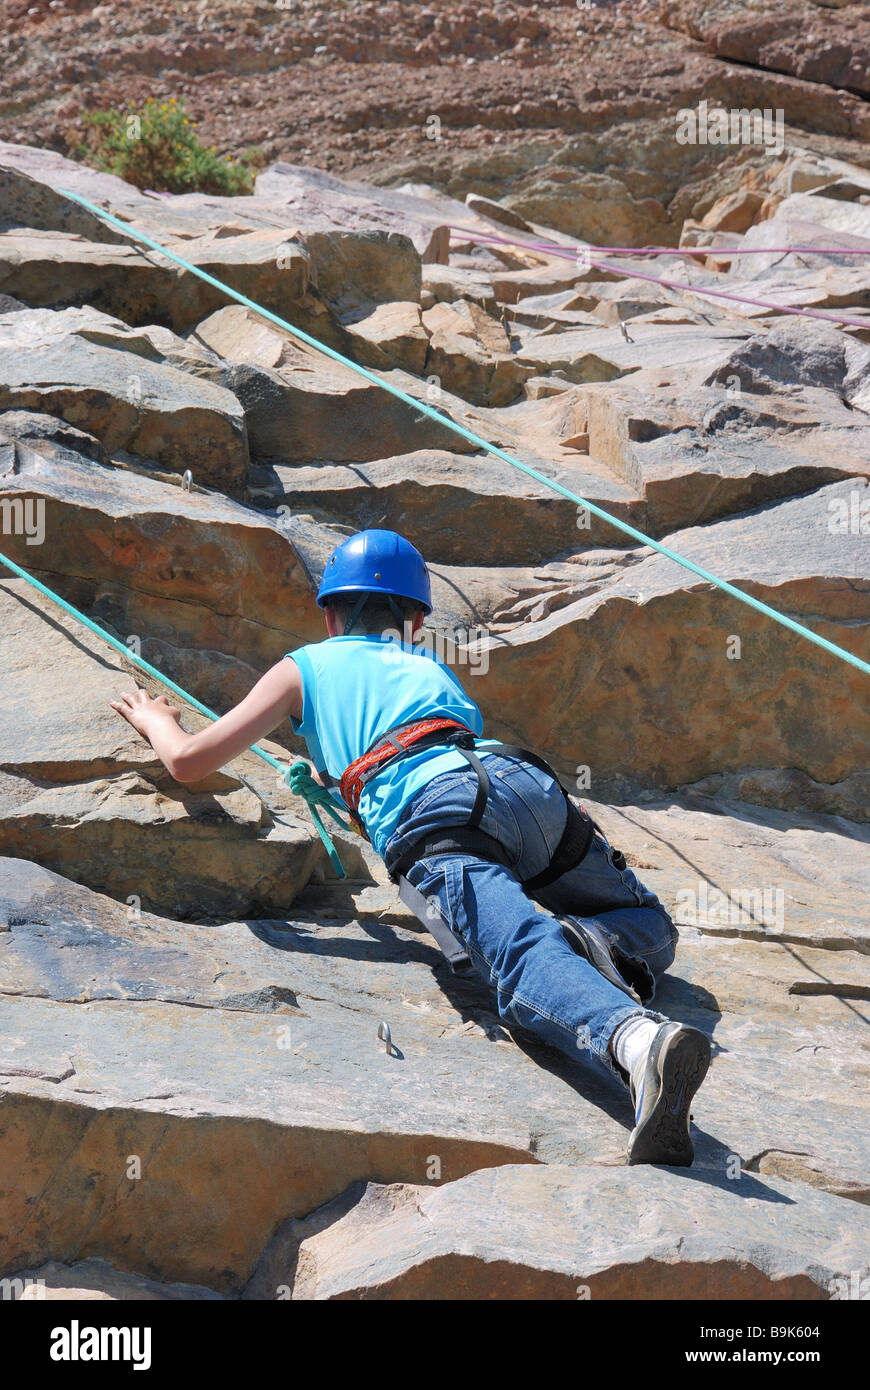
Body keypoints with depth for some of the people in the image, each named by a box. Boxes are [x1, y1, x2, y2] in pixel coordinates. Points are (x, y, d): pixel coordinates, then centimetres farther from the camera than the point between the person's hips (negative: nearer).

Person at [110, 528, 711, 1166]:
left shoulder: (306, 666, 28)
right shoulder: (432, 665, 40)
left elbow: (191, 761, 21)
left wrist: (156, 721, 45)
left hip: (435, 815, -4)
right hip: (524, 781, 4)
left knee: (529, 965, -26)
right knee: (652, 932, 21)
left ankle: (639, 1041, -58)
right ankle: (589, 945, -15)